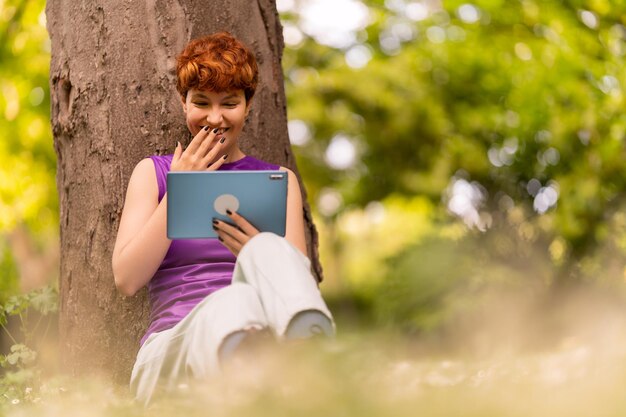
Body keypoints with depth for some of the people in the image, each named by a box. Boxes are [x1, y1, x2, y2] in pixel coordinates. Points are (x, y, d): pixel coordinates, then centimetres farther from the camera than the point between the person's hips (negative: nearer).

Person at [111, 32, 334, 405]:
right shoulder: (154, 172, 20)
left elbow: (301, 282, 10)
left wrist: (263, 255, -12)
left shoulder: (278, 180, 21)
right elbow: (127, 279, 6)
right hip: (172, 351, -1)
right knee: (232, 303, -38)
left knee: (269, 249, -33)